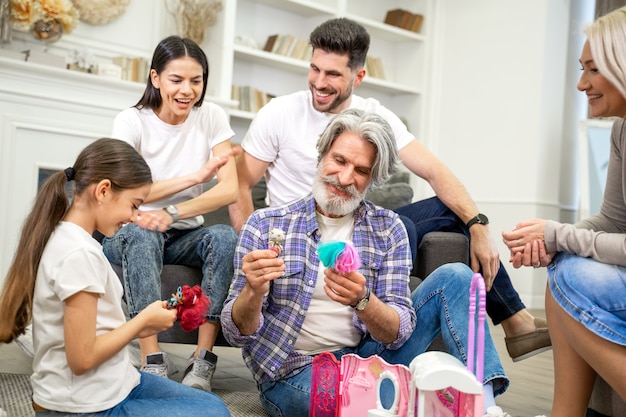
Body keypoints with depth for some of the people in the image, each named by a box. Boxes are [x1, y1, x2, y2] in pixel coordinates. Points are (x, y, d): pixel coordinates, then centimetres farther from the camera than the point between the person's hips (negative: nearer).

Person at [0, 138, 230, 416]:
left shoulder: (61, 238, 5)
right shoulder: (79, 254, -24)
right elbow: (82, 358, -23)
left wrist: (135, 327, 1)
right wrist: (144, 320, -12)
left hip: (105, 386, 10)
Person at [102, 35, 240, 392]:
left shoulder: (212, 117, -3)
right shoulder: (131, 122, -8)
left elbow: (230, 189, -13)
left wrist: (172, 213, -29)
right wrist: (195, 177, -27)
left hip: (185, 235, 2)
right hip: (133, 232, -1)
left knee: (225, 237, -30)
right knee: (141, 234, -36)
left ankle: (202, 363, -29)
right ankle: (153, 363, -37)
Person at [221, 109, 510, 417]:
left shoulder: (388, 230, 1)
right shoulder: (264, 225, -6)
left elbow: (398, 333, -7)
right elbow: (237, 334, -8)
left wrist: (362, 301, -29)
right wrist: (254, 291, -31)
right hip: (294, 373, -4)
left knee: (454, 277, -6)